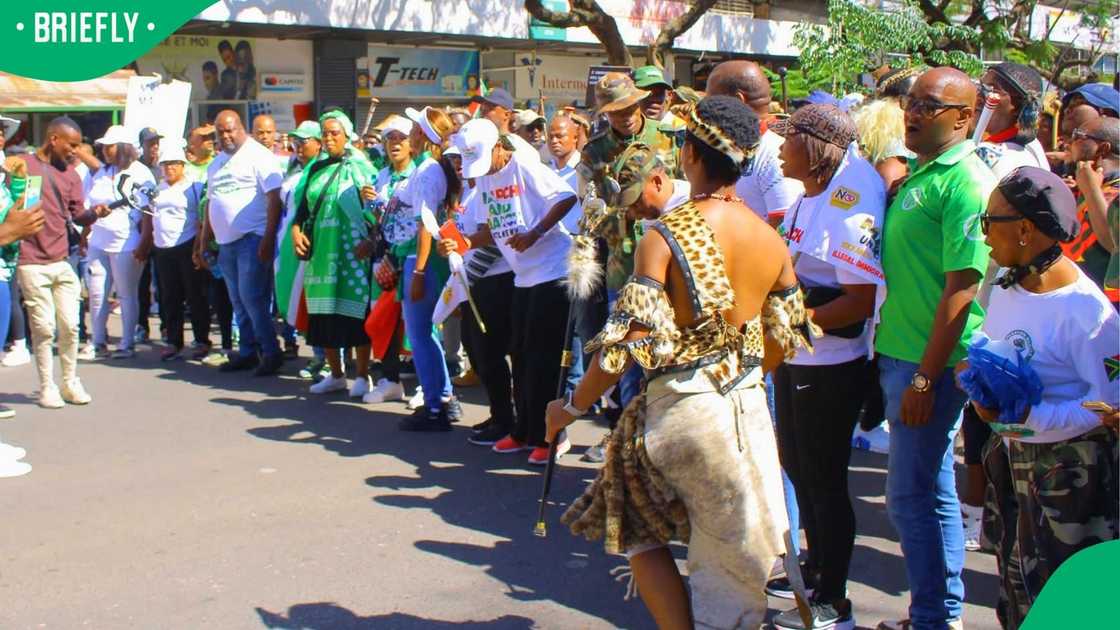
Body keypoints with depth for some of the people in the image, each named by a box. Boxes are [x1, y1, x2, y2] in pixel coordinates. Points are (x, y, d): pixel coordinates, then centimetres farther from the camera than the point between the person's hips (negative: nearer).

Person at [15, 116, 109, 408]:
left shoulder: (70, 174, 13)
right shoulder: (22, 165, -2)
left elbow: (78, 215, 9)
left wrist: (95, 213, -10)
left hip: (62, 263, 4)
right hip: (32, 264, -4)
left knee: (70, 325, 4)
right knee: (44, 327, -2)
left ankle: (70, 382, 18)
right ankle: (47, 386, 9)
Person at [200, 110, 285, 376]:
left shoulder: (258, 156, -6)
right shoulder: (216, 164, 18)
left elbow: (274, 198, -13)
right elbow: (211, 204, 23)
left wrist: (268, 238, -20)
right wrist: (204, 242, 19)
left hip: (252, 239, -8)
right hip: (226, 242, 8)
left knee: (252, 298, -11)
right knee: (239, 301, 11)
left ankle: (271, 352, -3)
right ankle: (248, 352, 19)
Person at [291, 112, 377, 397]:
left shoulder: (361, 167, -1)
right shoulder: (317, 168, 14)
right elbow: (304, 204, 16)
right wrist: (297, 229, -1)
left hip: (352, 249, -5)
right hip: (321, 249, 5)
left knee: (353, 308, -4)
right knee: (324, 311, 7)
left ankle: (362, 376, 5)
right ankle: (336, 374, 19)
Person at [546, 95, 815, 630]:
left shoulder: (665, 234, -14)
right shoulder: (772, 240, 1)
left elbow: (632, 340, -18)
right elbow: (783, 341, 10)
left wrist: (572, 405, -6)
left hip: (678, 406, -4)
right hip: (748, 409, 4)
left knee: (639, 528, 19)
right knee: (731, 563, 16)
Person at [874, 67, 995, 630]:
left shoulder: (965, 182, -16)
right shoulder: (919, 174, 14)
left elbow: (961, 289, -21)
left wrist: (925, 378, -21)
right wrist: (887, 355, 17)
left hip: (930, 363, -9)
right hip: (900, 353, 9)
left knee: (913, 497, -1)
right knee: (932, 491, 17)